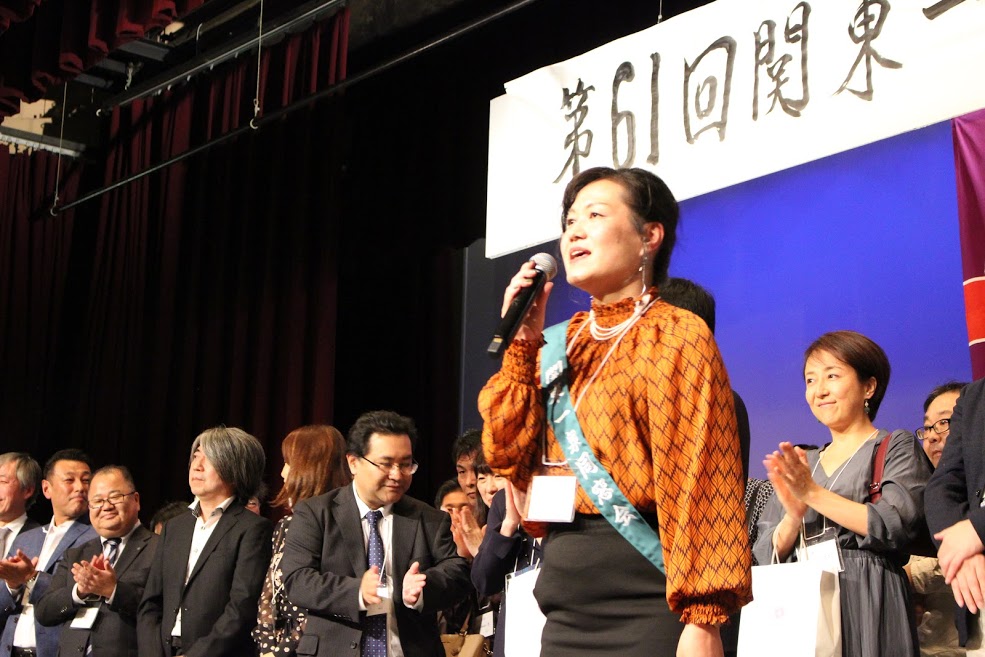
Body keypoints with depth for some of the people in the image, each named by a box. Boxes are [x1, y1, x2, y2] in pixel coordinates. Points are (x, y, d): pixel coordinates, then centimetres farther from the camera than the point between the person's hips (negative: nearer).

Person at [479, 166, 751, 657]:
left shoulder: (677, 336, -5)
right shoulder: (562, 344, 13)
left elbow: (698, 480, -13)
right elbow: (510, 457, 6)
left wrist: (703, 618, -19)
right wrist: (522, 344, -1)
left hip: (648, 605, -6)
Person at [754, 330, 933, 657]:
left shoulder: (897, 447, 6)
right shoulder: (798, 465, 18)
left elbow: (895, 525, -11)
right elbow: (766, 555, 10)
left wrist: (813, 494, -13)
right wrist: (794, 516, -10)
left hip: (868, 605, -4)